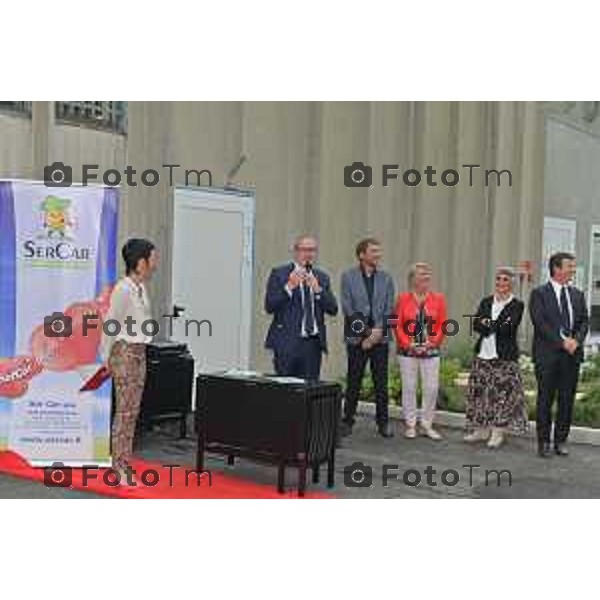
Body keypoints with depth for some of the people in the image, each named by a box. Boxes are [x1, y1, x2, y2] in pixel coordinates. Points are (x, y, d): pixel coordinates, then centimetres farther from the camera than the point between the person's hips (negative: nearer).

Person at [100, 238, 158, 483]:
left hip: (139, 352, 8)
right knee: (124, 411, -4)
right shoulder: (123, 289, -15)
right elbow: (110, 324, -12)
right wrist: (106, 357, -7)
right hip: (125, 352, -8)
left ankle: (124, 467, 16)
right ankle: (118, 469, 3)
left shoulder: (141, 288, 10)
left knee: (132, 412, 9)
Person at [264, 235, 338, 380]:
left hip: (313, 343, 4)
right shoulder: (279, 274, 2)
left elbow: (333, 309, 5)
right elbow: (269, 307, -7)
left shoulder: (322, 277, 13)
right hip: (288, 342, -3)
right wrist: (289, 286, -16)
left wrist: (317, 289, -9)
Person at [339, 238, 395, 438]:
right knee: (353, 382, 2)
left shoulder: (385, 279, 10)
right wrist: (367, 332, -11)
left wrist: (378, 332, -9)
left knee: (381, 382, 3)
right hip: (357, 337, -2)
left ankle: (383, 422, 10)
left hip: (380, 337, 2)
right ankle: (347, 421, 11)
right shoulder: (348, 277, 1)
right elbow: (348, 309, -6)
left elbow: (389, 309, 6)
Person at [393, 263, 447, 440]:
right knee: (409, 387, 4)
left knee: (432, 388, 1)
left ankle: (427, 425, 15)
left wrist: (432, 343, -8)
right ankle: (410, 425, 15)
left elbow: (442, 325, 2)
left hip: (431, 351, 1)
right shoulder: (403, 298, 0)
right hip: (408, 351, -1)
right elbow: (397, 324, -1)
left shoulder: (438, 298, 3)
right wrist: (408, 343, -10)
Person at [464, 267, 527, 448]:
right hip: (483, 354, 5)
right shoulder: (486, 302, 12)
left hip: (505, 356, -4)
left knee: (502, 392, -4)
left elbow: (507, 327, -14)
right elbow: (476, 324, -1)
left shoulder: (517, 305, -1)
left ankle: (498, 432, 6)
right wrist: (496, 326, -15)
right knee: (479, 391, 6)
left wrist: (487, 324, -5)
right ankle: (481, 430, 18)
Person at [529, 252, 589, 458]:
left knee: (567, 399, 7)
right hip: (548, 355, -5)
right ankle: (544, 442, 10)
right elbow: (540, 323, -11)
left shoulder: (577, 294, 14)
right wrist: (562, 342, -16)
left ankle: (560, 441, 17)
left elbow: (584, 321, 10)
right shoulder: (539, 294, -3)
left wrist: (576, 340, -9)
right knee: (545, 400, 2)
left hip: (572, 355, 5)